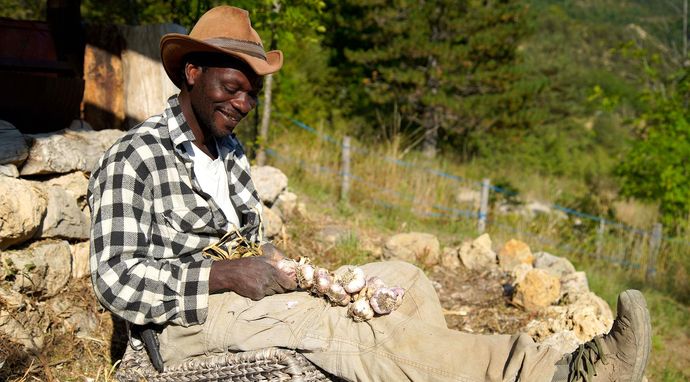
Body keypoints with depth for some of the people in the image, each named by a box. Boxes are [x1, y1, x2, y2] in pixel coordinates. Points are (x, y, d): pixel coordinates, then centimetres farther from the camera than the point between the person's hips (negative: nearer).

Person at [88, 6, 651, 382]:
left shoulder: (228, 149, 17)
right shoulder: (134, 160, -9)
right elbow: (117, 280, -16)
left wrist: (269, 259, -1)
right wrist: (222, 275, -24)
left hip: (251, 295, 9)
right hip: (185, 320, -8)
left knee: (401, 279, -6)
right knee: (311, 321, -35)